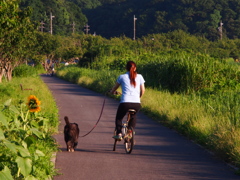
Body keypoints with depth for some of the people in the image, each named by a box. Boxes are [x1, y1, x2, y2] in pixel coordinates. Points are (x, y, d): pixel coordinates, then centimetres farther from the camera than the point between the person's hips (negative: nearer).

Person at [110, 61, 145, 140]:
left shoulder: (122, 77, 10)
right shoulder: (139, 77, 12)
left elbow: (114, 88, 21)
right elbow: (143, 90, 14)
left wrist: (112, 92, 44)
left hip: (125, 103, -2)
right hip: (137, 104, 2)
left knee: (119, 118, 23)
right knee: (133, 117, 33)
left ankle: (119, 133, 2)